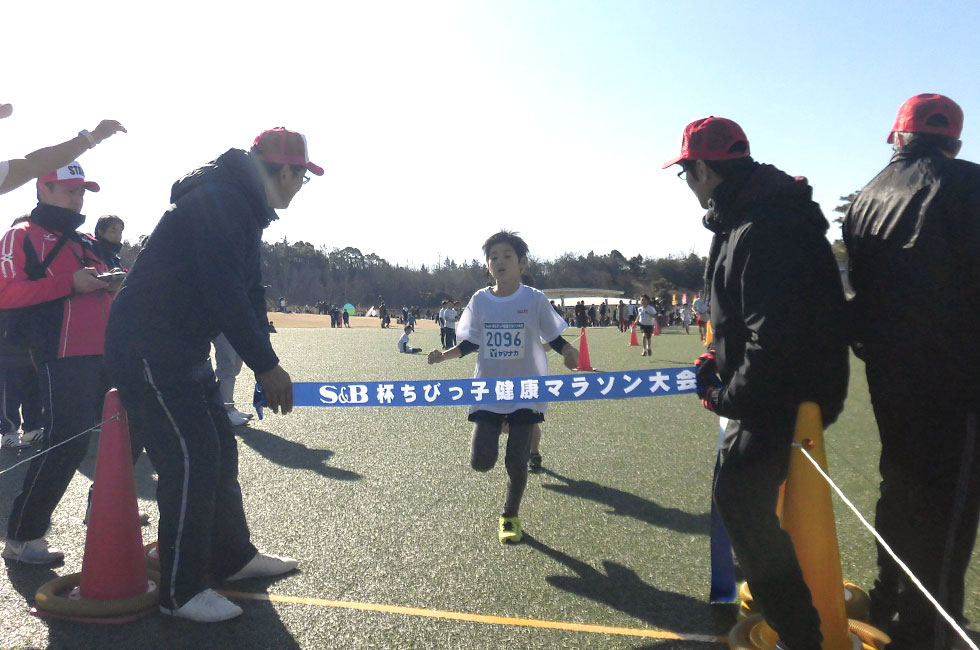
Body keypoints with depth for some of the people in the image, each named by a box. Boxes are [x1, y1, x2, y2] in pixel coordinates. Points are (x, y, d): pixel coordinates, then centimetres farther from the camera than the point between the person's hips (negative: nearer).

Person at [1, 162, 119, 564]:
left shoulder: (84, 242, 24)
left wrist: (111, 283, 8)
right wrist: (69, 283, -18)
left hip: (103, 353, 8)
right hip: (63, 357, -8)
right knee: (67, 442, -11)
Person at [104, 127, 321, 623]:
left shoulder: (243, 207, 14)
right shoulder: (220, 200, -19)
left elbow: (248, 293, 14)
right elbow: (225, 294, -27)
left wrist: (264, 364, 6)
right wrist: (266, 365, -22)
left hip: (184, 350, 10)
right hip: (147, 349, -10)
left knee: (219, 449, 14)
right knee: (191, 457, -9)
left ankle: (232, 557, 29)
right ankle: (180, 591, 4)